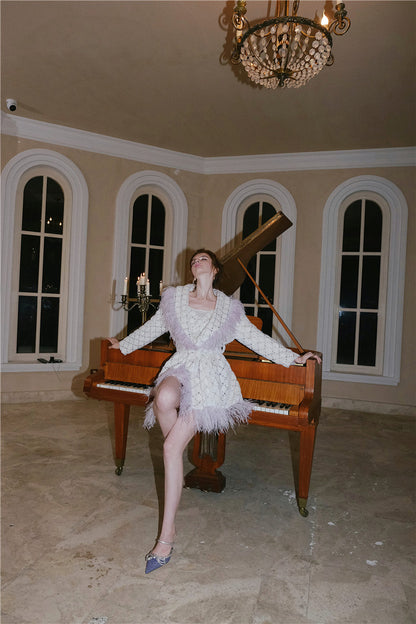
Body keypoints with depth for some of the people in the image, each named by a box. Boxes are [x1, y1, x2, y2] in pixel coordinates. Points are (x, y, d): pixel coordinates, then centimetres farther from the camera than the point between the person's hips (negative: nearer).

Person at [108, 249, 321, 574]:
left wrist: (293, 357, 15)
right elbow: (152, 328, 26)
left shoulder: (229, 308, 9)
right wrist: (124, 344, 37)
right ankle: (178, 445, -5)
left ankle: (167, 536, -7)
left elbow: (257, 339, 16)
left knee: (172, 447, -17)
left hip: (211, 379, -2)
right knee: (164, 399, -39)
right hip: (181, 367, 2)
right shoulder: (174, 298, 11)